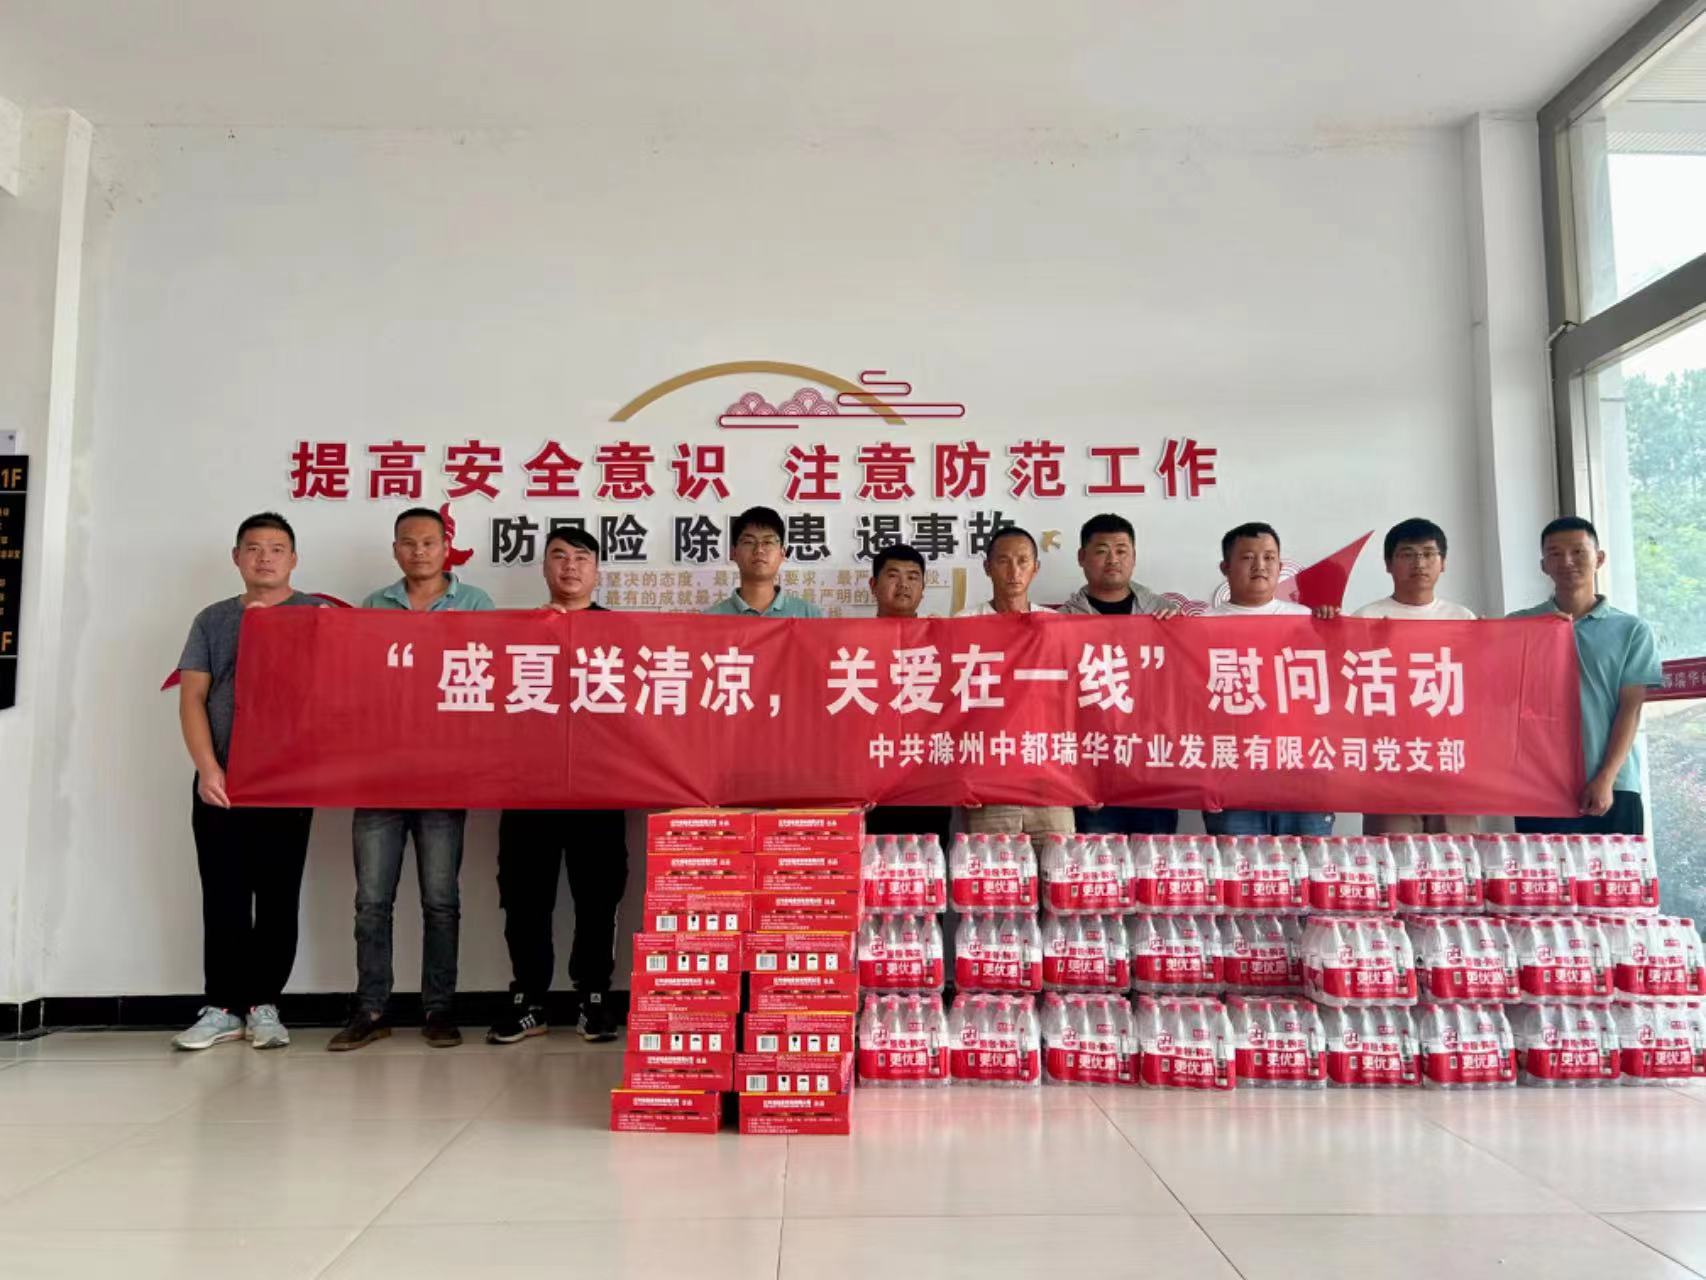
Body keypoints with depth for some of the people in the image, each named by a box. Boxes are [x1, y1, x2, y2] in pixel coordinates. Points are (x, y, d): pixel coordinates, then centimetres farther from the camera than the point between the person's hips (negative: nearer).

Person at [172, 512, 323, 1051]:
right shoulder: (212, 620, 13)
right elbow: (191, 697, 5)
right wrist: (207, 768, -8)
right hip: (220, 781, 2)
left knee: (278, 898, 1)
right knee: (222, 898, 4)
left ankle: (264, 1005, 11)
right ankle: (222, 1008, 13)